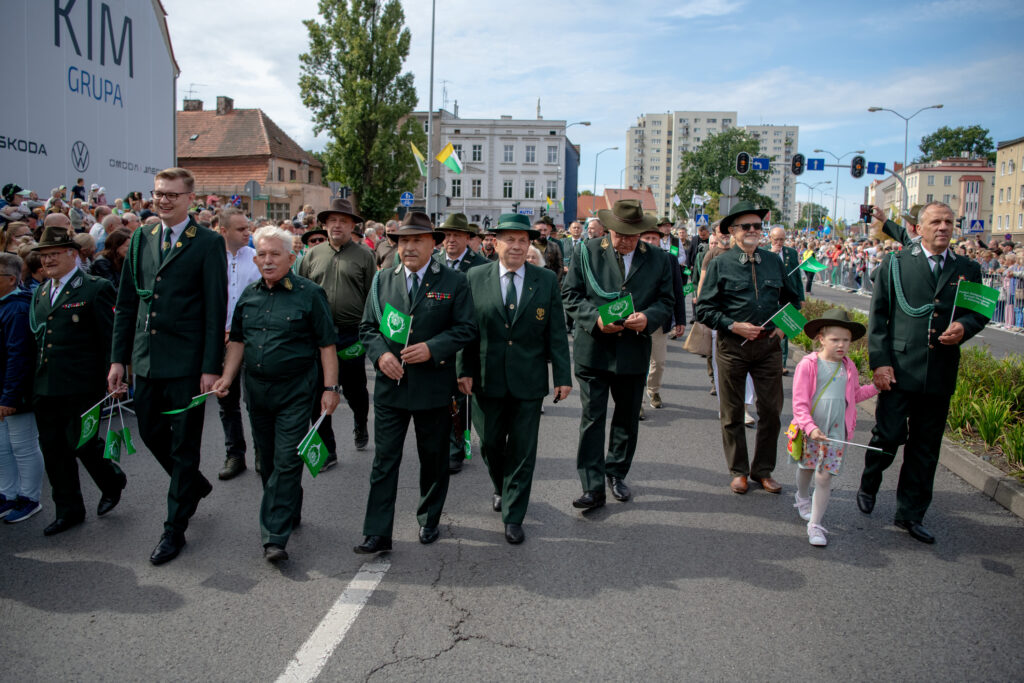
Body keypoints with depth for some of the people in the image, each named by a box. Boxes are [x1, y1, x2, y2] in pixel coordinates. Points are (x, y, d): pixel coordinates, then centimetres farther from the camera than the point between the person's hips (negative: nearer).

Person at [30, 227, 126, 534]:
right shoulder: (40, 292, 15)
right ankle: (69, 510, 23)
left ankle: (112, 481, 28)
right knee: (53, 449, 11)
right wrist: (34, 384, 14)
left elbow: (109, 339, -9)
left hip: (80, 387, -7)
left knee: (82, 443, -1)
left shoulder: (95, 289, -7)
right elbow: (37, 340, 18)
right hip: (45, 389, 7)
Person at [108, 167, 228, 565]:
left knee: (184, 446, 4)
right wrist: (119, 357, 8)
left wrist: (211, 367, -14)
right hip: (146, 360, 6)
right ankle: (194, 485, 41)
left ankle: (175, 529, 18)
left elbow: (216, 309, -10)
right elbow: (126, 304, 12)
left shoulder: (208, 244, -6)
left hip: (186, 363, -6)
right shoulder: (140, 240, 10)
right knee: (150, 432, 15)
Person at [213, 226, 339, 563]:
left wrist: (330, 387, -12)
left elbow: (326, 344, -7)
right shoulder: (249, 294, 10)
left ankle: (275, 537, -3)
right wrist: (227, 376, 4)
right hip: (256, 390, 6)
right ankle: (288, 512, 35)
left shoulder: (309, 294, -6)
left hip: (294, 392, -6)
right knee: (267, 460, 15)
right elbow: (237, 340, 16)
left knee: (287, 462, -7)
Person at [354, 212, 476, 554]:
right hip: (390, 383, 2)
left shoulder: (454, 281, -2)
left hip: (434, 385, -1)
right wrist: (380, 354, -10)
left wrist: (431, 349, -18)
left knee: (434, 459, 14)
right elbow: (368, 327, 9)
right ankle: (377, 533, 10)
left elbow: (465, 328, -5)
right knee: (384, 460, 2)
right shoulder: (383, 279, 6)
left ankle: (429, 520, 34)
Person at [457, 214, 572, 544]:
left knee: (522, 451, 5)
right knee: (490, 444, 13)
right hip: (487, 380, 1)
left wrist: (563, 376, -2)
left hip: (529, 381, 0)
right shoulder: (475, 278, 1)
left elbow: (556, 332, 1)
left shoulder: (547, 281, 2)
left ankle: (513, 516, 19)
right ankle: (502, 489, 43)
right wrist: (465, 370, -6)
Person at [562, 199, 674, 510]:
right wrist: (596, 319, -19)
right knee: (592, 418, -2)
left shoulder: (657, 260, 4)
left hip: (634, 352, 3)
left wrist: (648, 318, -16)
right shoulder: (586, 252, -1)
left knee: (627, 418, 15)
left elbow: (665, 301, 6)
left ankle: (617, 474, 35)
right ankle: (593, 488, 3)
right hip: (593, 348, -2)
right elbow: (570, 294, -2)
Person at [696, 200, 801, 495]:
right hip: (732, 346, -2)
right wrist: (733, 326, -15)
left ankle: (763, 470, 23)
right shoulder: (720, 264, -3)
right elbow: (704, 309, -4)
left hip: (769, 345, 3)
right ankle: (738, 471, 23)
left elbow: (792, 299, 19)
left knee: (771, 410, 6)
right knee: (732, 413, 7)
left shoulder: (773, 261, 8)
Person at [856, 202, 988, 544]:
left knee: (925, 448, 8)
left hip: (941, 374, 3)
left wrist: (964, 327, -7)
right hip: (898, 368, -3)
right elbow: (877, 316, 1)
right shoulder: (895, 263, 4)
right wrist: (879, 361, -8)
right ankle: (869, 485, 26)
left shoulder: (968, 269, 12)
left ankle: (910, 513, 21)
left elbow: (979, 311, 18)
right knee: (889, 435, -4)